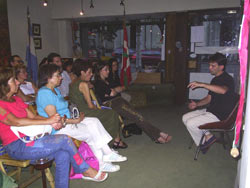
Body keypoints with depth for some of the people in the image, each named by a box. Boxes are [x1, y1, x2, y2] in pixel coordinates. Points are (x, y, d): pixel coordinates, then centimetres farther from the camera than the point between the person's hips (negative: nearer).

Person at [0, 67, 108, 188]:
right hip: (17, 147, -8)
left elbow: (33, 117, 13)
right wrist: (47, 121, -25)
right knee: (65, 140, -19)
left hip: (30, 139, 8)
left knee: (63, 155, -16)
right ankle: (86, 171, 0)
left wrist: (53, 122, -7)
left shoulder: (16, 99, 17)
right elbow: (15, 121, -25)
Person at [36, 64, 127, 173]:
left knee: (94, 121, -4)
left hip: (67, 121, 10)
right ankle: (102, 163, -1)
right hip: (58, 128, -9)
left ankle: (108, 153, -4)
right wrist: (75, 121, -17)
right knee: (91, 133, -15)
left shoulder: (55, 90, 15)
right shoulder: (44, 93, -17)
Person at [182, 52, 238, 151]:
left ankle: (202, 143, 8)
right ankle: (208, 136, 1)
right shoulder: (215, 79, 14)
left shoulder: (228, 79, -16)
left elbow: (223, 90, -41)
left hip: (221, 115, -10)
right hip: (210, 110, 10)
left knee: (191, 123, -19)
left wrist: (201, 84, -40)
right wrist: (196, 104, 0)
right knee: (185, 118, 2)